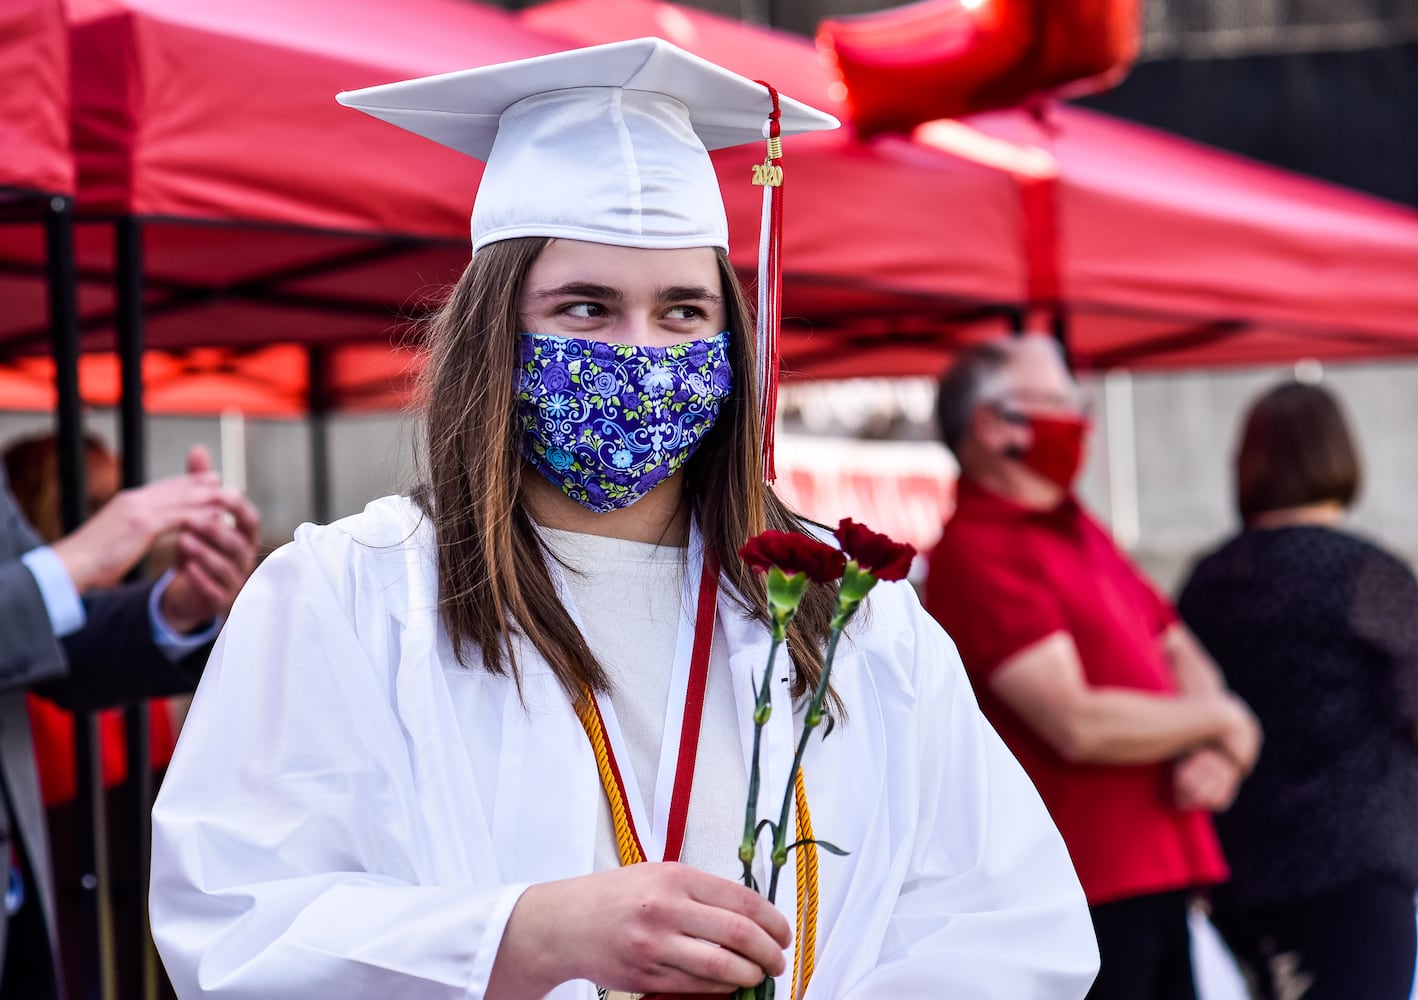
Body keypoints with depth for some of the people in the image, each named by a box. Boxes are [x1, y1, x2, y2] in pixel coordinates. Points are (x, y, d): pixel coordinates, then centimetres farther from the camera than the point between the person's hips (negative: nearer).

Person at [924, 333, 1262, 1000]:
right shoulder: (977, 550, -14)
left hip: (1156, 873, 9)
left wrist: (1214, 754, -2)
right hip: (1080, 889, -9)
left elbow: (1179, 652, 20)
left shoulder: (1081, 532, 17)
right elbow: (1078, 725, -22)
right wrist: (1220, 720, -5)